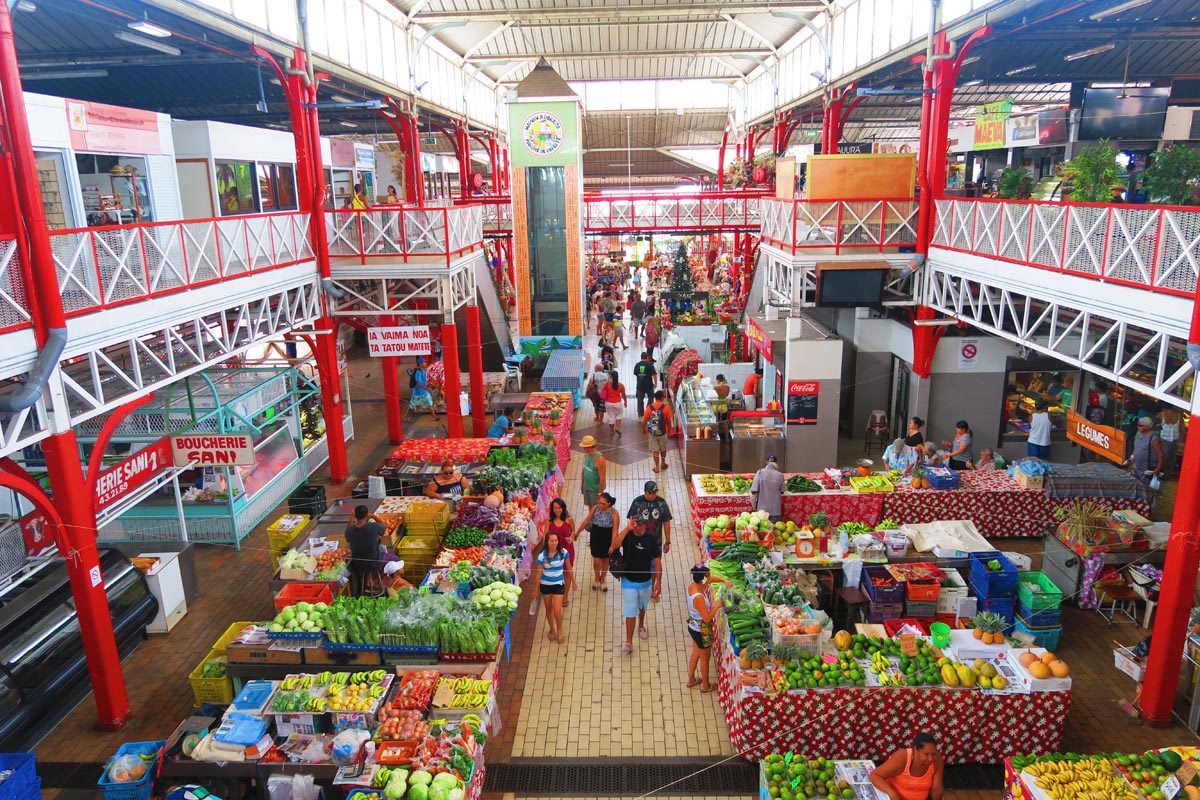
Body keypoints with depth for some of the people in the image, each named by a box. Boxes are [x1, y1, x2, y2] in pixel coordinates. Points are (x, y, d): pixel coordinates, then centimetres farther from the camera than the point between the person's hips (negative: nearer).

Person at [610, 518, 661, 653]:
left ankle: (641, 627, 52)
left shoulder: (650, 539, -11)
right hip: (629, 582, -2)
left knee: (642, 607, 26)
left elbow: (657, 562, -6)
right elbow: (615, 544, -38)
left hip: (646, 582, 2)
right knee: (630, 612, -1)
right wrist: (627, 528, -44)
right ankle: (629, 643, 8)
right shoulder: (627, 536, -15)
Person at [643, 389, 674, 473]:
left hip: (652, 432, 0)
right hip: (662, 432, 0)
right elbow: (668, 420, -6)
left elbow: (644, 420, -4)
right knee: (663, 448, 21)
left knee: (655, 450, 10)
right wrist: (669, 429, 11)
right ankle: (663, 464, 36)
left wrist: (643, 429, 13)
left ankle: (657, 467, 13)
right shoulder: (665, 407, -12)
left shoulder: (649, 407, -9)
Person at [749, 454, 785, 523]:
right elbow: (782, 491, 8)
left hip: (762, 509, -1)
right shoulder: (780, 475, -3)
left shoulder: (760, 472, -8)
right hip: (775, 510, 1)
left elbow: (754, 491, -10)